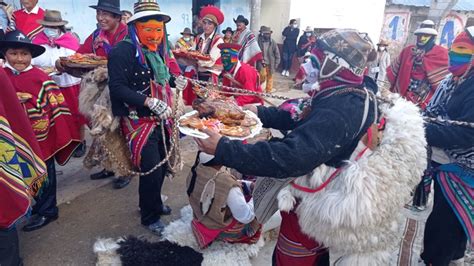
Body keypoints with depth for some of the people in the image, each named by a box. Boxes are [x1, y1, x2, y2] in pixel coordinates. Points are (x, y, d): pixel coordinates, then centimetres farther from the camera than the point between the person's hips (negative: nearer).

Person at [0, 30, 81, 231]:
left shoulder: (41, 78, -11)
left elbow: (56, 106, -10)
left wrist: (61, 134, -12)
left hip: (41, 137, -4)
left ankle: (46, 211, 24)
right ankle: (34, 206, 37)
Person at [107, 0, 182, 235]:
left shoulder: (160, 51, 11)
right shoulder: (123, 51, -12)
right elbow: (117, 87, -19)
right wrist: (149, 102, -26)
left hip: (161, 121, 7)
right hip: (139, 123, -7)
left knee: (162, 166, 14)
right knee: (151, 171, -4)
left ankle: (153, 203, 39)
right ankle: (150, 217, 20)